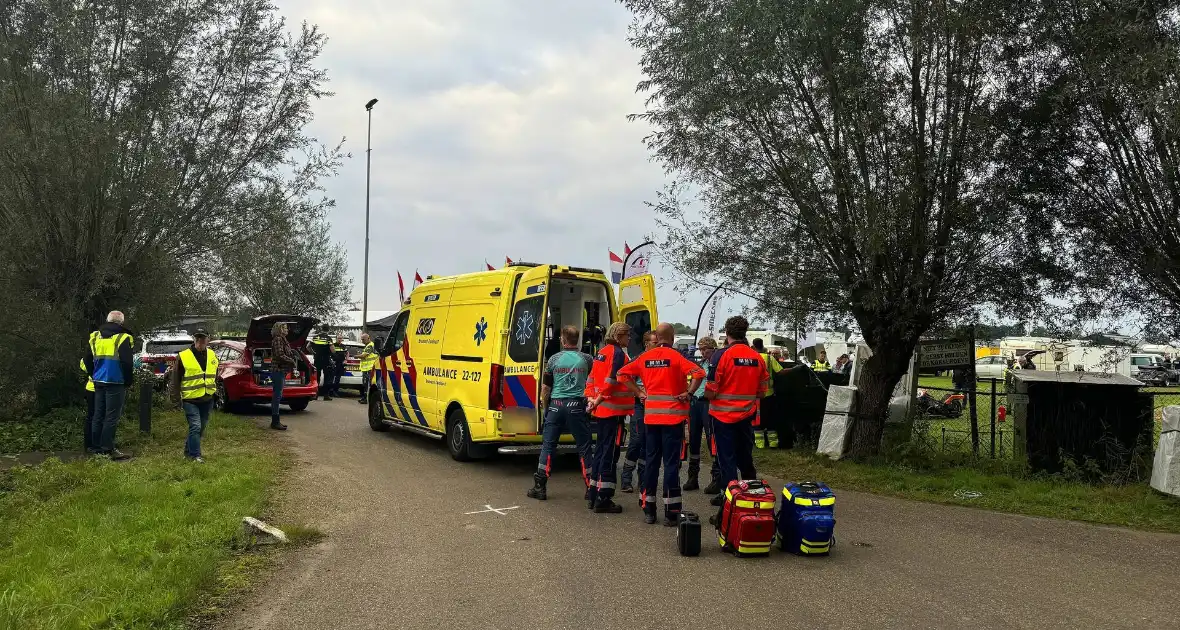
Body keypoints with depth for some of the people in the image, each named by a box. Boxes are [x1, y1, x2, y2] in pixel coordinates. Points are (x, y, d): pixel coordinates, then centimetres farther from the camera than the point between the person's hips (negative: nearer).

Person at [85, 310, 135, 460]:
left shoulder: (95, 337, 11)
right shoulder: (123, 338, -10)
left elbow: (87, 360, 15)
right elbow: (127, 362, -15)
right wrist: (129, 381, -3)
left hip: (99, 382, 7)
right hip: (116, 383, -7)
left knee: (98, 415, 12)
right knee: (112, 417, -5)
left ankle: (97, 447, 17)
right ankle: (108, 449, -7)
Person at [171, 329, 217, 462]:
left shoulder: (212, 356, 8)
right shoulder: (183, 357, -8)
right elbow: (176, 379, -4)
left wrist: (215, 391, 16)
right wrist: (177, 397, -6)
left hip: (207, 400, 6)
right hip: (190, 400, -5)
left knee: (202, 427, 12)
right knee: (195, 426, -13)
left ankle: (188, 449, 29)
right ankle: (195, 455, -6)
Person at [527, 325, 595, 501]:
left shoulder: (554, 359, 1)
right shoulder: (587, 359, 0)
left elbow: (545, 387, 5)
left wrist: (545, 407, 16)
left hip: (556, 404, 0)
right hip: (577, 406, 0)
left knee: (548, 445, 8)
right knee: (584, 447, 6)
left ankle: (540, 487, 9)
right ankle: (590, 488, 7)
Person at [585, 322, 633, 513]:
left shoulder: (602, 353, 15)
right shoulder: (618, 353, -13)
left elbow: (592, 379, 17)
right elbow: (611, 380, -21)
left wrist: (591, 398, 10)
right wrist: (598, 400, -14)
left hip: (601, 411, 9)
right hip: (615, 410, -9)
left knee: (601, 450, 15)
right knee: (610, 453, -6)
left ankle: (595, 495, 21)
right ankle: (603, 499, -4)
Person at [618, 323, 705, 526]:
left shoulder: (645, 357, 5)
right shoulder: (675, 356, -8)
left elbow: (623, 374, 10)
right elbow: (698, 373, -21)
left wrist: (638, 392, 9)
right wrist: (688, 393, -11)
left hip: (650, 416, 4)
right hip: (673, 416, -4)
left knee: (651, 461, 11)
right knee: (671, 463, 0)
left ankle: (649, 510, 15)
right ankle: (671, 513, 2)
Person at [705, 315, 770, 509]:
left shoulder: (722, 355, -15)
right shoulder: (757, 358, 0)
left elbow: (710, 391, -15)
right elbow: (762, 390, 7)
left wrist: (708, 395, 6)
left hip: (724, 414, -5)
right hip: (747, 415, 5)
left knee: (727, 458, 4)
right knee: (746, 457, 18)